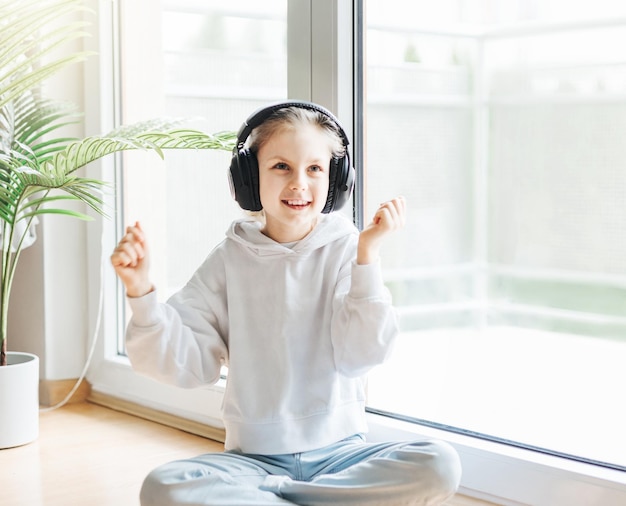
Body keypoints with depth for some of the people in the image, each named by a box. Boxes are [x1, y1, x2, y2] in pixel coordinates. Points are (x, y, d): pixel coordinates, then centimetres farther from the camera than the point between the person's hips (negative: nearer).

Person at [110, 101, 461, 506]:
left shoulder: (346, 251, -1)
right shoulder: (231, 259, 3)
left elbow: (361, 354, -12)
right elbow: (187, 363, -3)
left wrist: (368, 252, -19)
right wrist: (141, 290, -16)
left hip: (338, 450, 1)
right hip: (253, 456, 0)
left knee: (439, 464, -27)